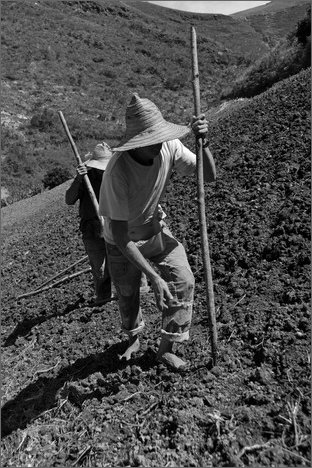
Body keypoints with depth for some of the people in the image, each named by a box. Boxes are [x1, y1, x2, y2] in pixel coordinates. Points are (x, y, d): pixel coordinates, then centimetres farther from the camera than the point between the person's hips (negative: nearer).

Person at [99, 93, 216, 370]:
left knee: (183, 281, -10)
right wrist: (154, 276, -36)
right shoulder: (117, 171, -36)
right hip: (123, 242, -3)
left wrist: (203, 142, -33)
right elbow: (120, 236, -33)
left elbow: (209, 176, -14)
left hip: (155, 230, 4)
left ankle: (167, 349, 11)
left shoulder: (169, 148, -22)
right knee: (127, 295, 12)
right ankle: (134, 338, 46)